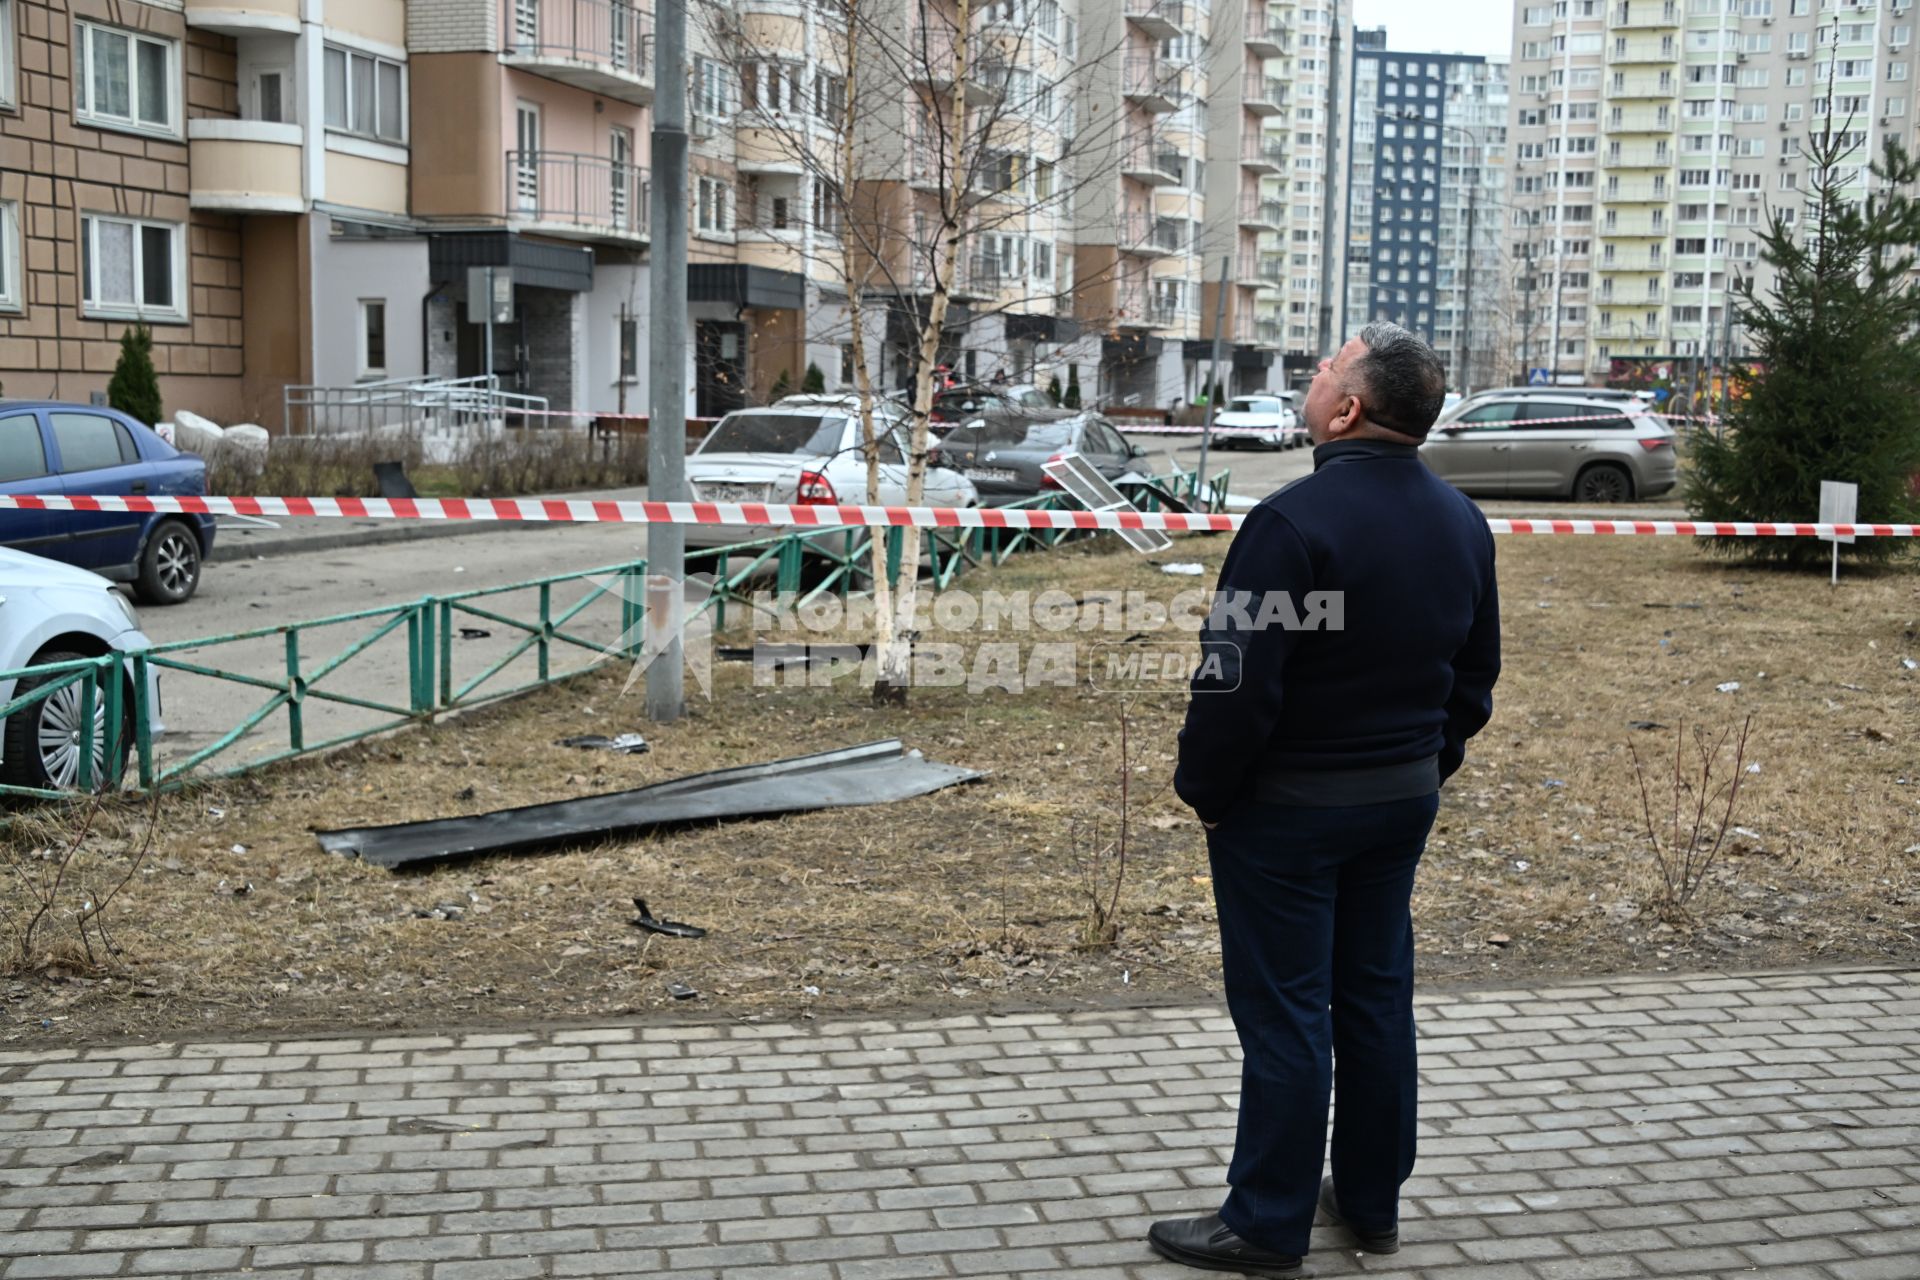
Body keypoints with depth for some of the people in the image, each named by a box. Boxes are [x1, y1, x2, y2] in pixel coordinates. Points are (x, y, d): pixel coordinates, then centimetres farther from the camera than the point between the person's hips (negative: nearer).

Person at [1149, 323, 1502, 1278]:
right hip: (1404, 801, 8)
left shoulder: (1295, 520, -21)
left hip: (1288, 806, -7)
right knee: (1376, 995, 16)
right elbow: (1477, 673, 14)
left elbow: (1238, 681, -23)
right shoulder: (1461, 521, 5)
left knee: (1283, 1011, 1)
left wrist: (1203, 789, -9)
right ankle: (1371, 1200, 28)